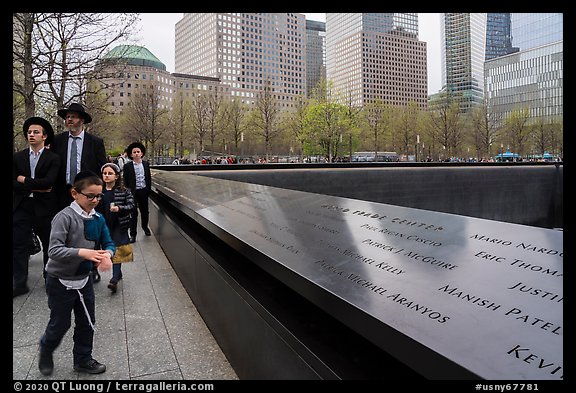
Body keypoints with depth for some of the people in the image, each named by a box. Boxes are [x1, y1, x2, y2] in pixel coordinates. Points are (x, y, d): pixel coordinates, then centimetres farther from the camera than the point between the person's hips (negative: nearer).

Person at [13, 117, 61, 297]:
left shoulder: (53, 158, -3)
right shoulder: (17, 157, 7)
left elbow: (48, 181, -17)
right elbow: (14, 183, -2)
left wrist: (24, 180, -10)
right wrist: (36, 187, -13)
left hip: (45, 208, -2)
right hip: (21, 207, 3)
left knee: (49, 245, 11)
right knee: (19, 246, 3)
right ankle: (20, 284, 12)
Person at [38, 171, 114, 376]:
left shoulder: (98, 219, -3)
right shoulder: (65, 217, -22)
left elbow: (108, 243, 3)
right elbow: (54, 250, -29)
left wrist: (107, 254, -20)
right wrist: (82, 252, -40)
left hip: (84, 280, 6)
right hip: (60, 282, -5)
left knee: (87, 323, 14)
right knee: (60, 323, 12)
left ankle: (83, 359, 35)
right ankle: (46, 351, 43)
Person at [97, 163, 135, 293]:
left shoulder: (124, 191, -4)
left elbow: (132, 205, -8)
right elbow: (95, 207, 14)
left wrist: (119, 208, -23)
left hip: (119, 225, -4)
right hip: (104, 226, 4)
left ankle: (114, 279, -12)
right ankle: (118, 274, 30)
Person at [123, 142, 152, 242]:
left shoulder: (146, 164, 4)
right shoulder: (127, 166, -5)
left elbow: (149, 178, 9)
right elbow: (125, 181, -3)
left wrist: (148, 190, 4)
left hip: (144, 191, 3)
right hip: (133, 192, -3)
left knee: (144, 211, 16)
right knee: (133, 213, 1)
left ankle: (145, 227, 41)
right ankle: (133, 234, 9)